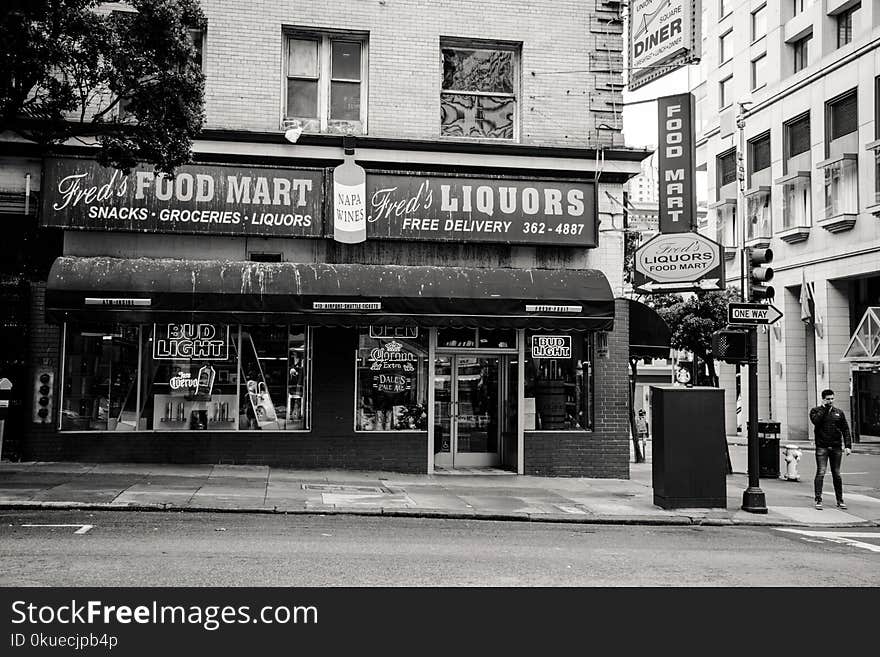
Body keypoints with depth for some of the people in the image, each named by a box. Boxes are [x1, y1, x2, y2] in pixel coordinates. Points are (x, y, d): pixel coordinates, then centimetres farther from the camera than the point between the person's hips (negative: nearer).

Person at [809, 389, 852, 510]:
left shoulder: (839, 412, 11)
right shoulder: (816, 411, 3)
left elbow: (845, 430, 9)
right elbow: (815, 421, -19)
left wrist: (848, 445, 0)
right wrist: (824, 408, -13)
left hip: (836, 447, 3)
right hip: (822, 447, -3)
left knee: (837, 474, 9)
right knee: (820, 473, -9)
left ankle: (840, 501, 18)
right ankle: (818, 500, -8)